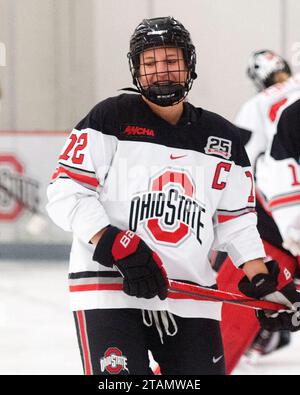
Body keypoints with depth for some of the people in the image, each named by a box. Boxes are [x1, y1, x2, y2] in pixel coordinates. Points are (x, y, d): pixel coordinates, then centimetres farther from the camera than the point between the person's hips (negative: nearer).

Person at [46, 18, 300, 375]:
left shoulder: (223, 139, 12)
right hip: (108, 290, -5)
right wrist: (118, 248, -19)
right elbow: (65, 192, -8)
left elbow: (236, 222, 17)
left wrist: (262, 282, 3)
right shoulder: (111, 119, -2)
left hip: (191, 299, 5)